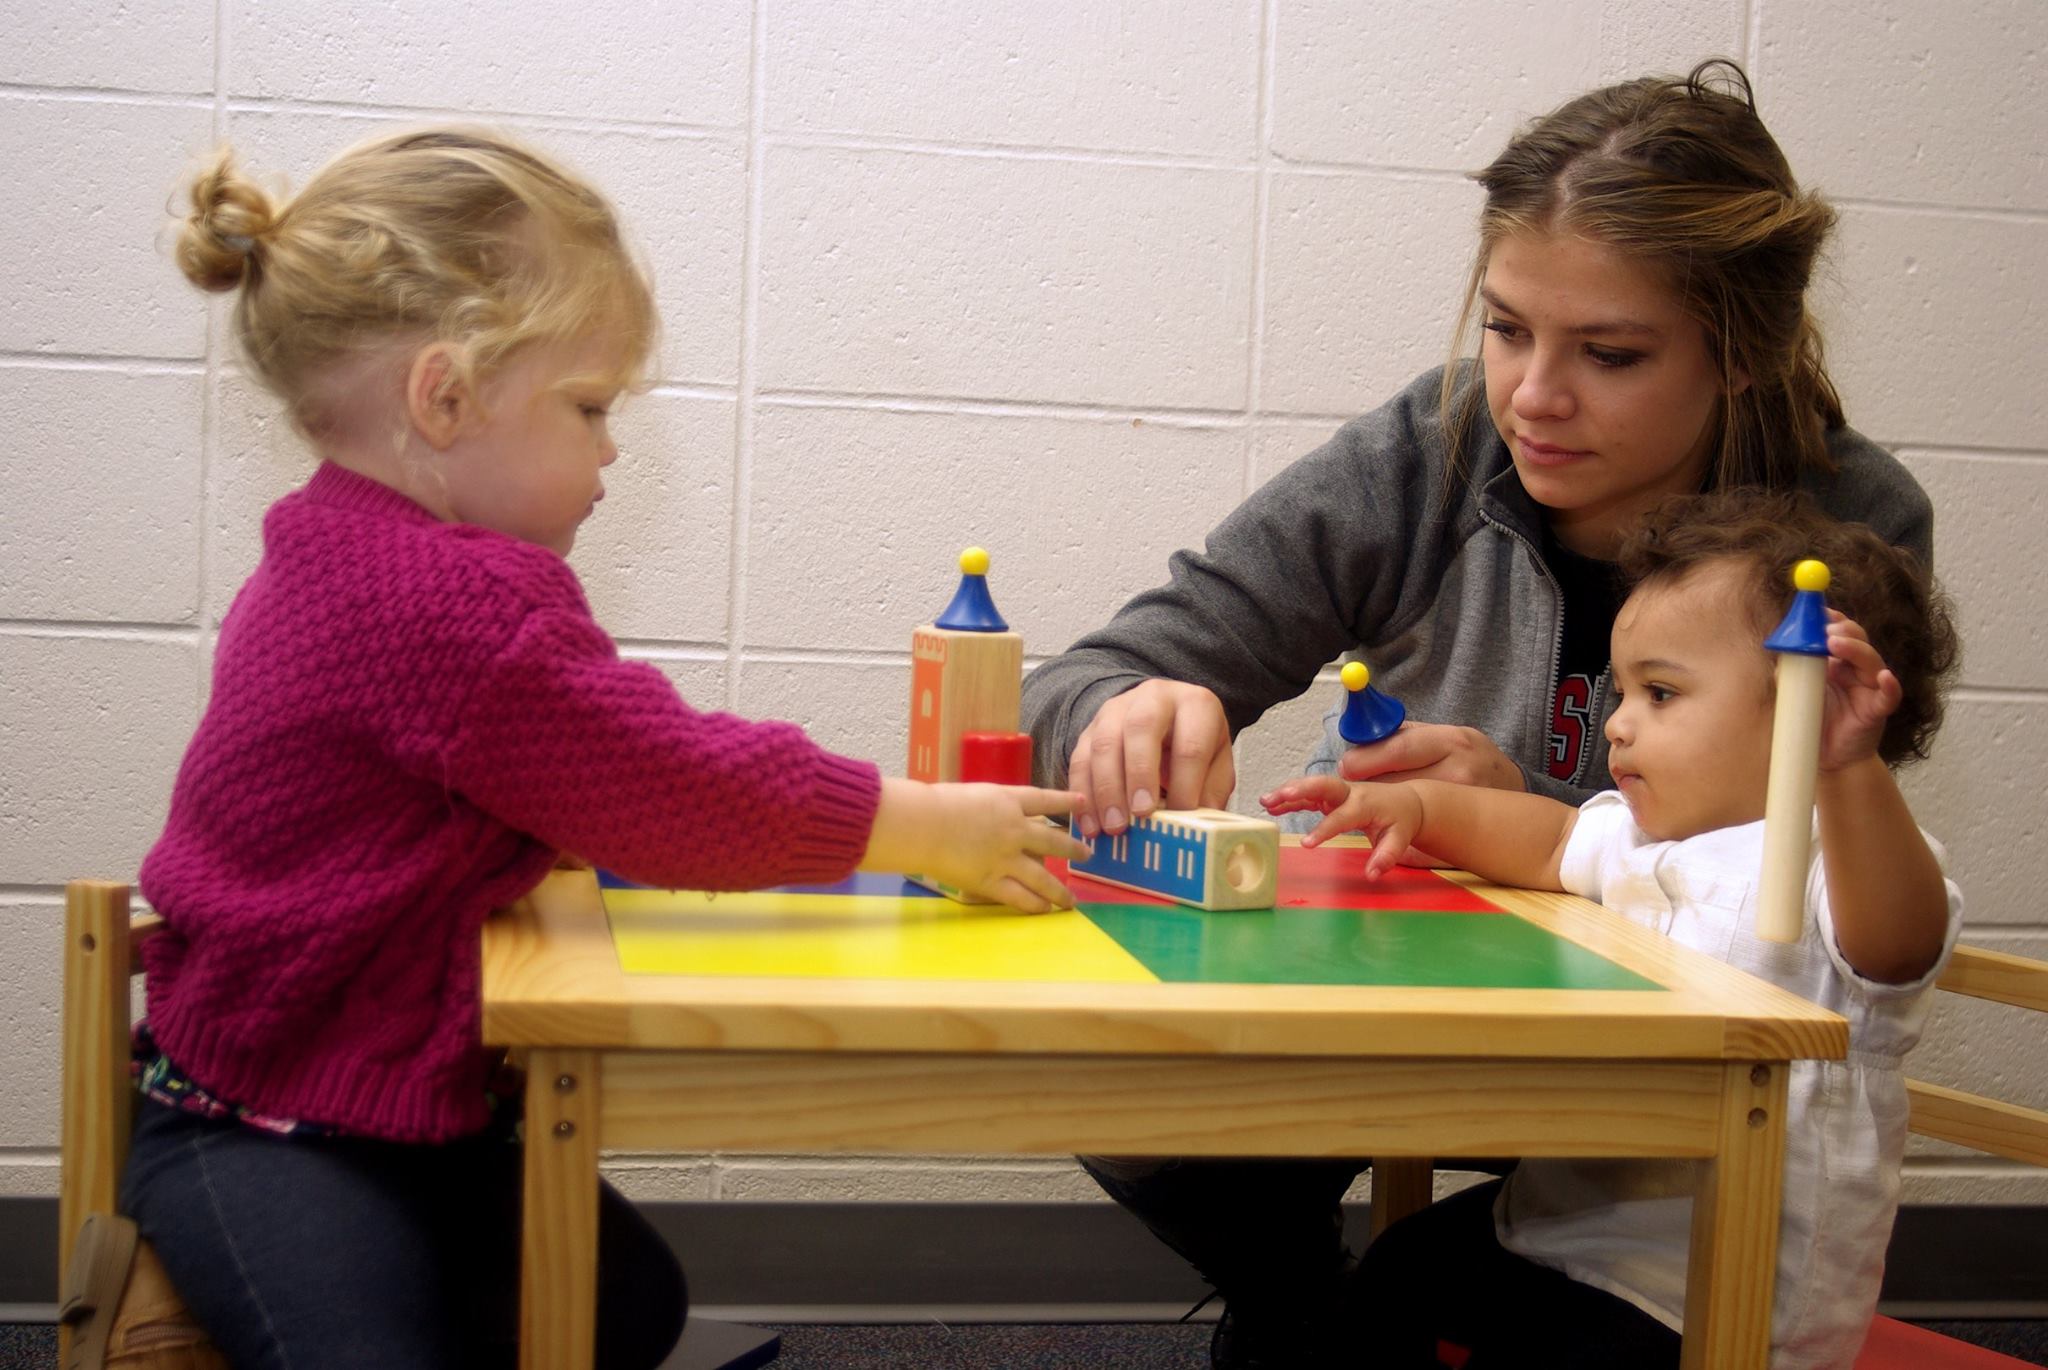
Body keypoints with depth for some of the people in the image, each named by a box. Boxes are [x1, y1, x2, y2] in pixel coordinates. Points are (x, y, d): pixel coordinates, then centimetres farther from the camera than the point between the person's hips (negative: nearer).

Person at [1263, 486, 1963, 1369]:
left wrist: (1849, 769, -59)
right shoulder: (1647, 835, 7)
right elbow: (1547, 842, 17)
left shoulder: (1827, 864, -23)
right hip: (1566, 1216, 9)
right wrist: (1418, 807, -1)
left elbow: (1898, 942, -42)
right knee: (1393, 1286, 22)